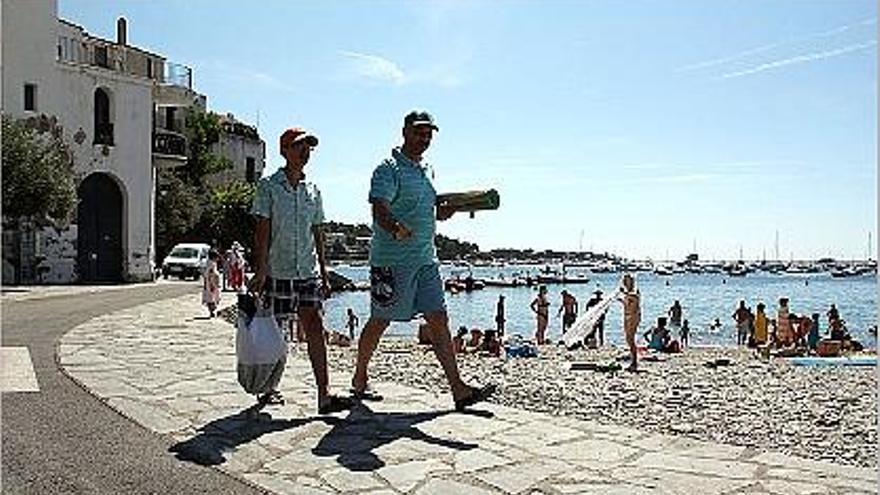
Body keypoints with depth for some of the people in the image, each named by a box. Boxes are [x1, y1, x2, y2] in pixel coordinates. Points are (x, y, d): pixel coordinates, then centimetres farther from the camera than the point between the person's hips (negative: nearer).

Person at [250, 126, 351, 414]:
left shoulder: (313, 191, 12)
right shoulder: (268, 187, -2)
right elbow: (262, 231, -7)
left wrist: (324, 273, 15)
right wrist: (261, 271, -14)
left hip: (308, 272, 4)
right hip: (277, 272, -4)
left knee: (314, 328, -4)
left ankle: (324, 395, -5)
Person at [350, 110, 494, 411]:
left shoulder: (424, 170, 18)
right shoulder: (389, 170, -9)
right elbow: (379, 211, -23)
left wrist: (456, 206, 9)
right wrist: (397, 229, -43)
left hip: (426, 259, 8)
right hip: (392, 260, -7)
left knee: (439, 320, 1)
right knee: (379, 321, 5)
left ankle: (458, 389, 1)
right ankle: (359, 380, 25)